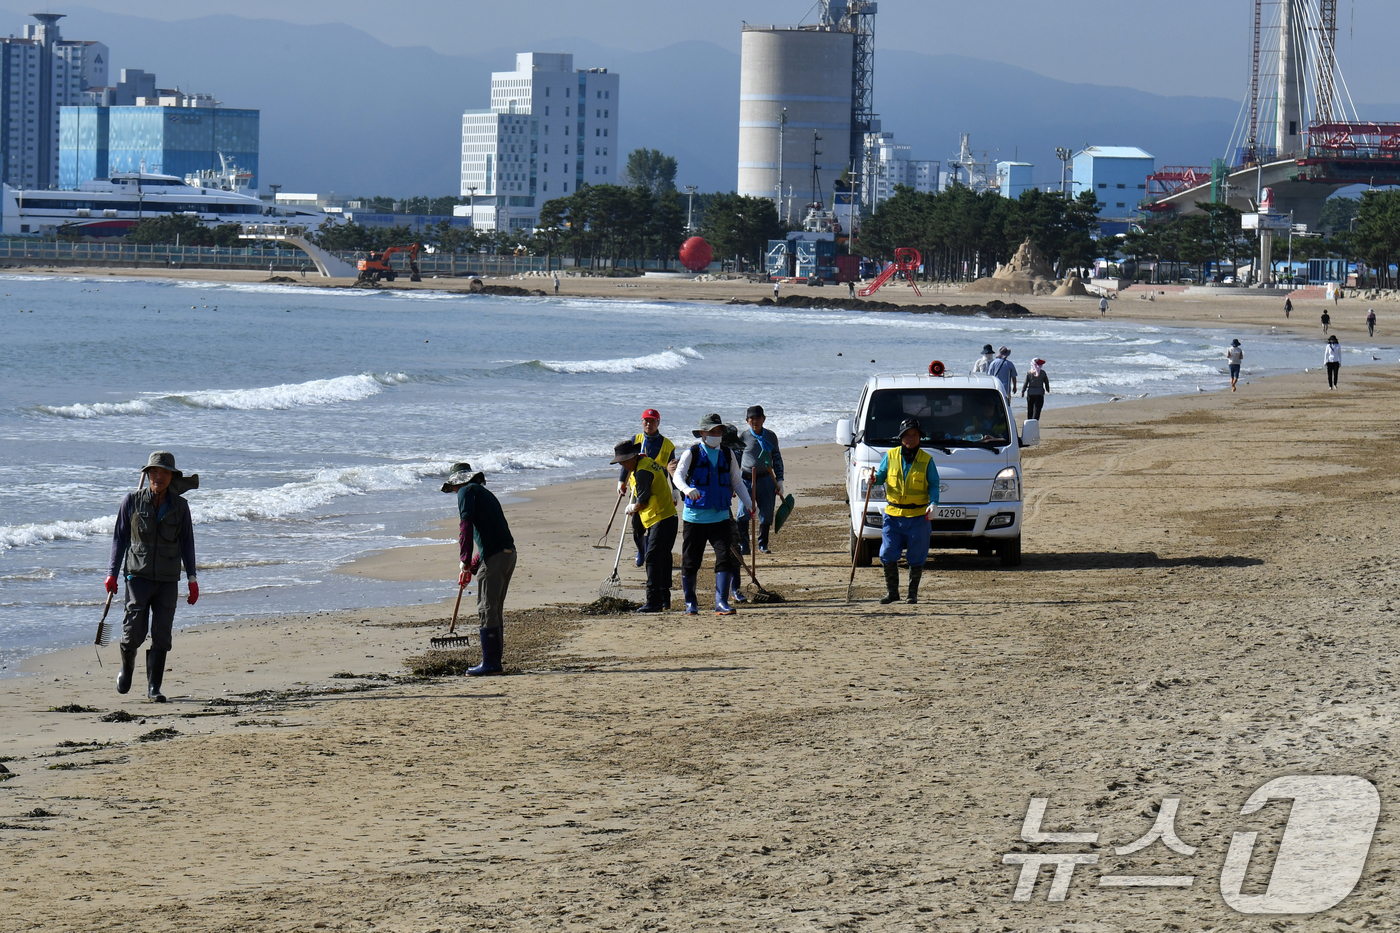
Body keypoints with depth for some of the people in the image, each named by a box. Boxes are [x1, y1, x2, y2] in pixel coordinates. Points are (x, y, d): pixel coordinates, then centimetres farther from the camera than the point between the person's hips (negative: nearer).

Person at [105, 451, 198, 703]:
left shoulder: (179, 506, 5)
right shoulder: (132, 501, 0)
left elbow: (187, 542, 11)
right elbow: (120, 537, 4)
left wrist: (192, 578, 7)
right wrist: (112, 573, 0)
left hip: (168, 579, 2)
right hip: (138, 575, -2)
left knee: (161, 635, -2)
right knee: (135, 631, -7)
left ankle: (153, 688, 5)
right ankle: (127, 667, 23)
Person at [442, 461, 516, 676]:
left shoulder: (467, 491, 1)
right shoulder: (486, 494, 27)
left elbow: (466, 526, -13)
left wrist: (465, 561, -13)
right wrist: (471, 568, 32)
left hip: (493, 558, -9)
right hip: (509, 554, 9)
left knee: (486, 610, -4)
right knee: (495, 610, 16)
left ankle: (490, 663, -4)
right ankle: (495, 662, 19)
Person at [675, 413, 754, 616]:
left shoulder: (727, 455, 10)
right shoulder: (692, 453, -2)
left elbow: (737, 481, 16)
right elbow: (678, 475, -16)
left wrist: (749, 504, 3)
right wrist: (687, 489, -38)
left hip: (720, 516, 2)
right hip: (695, 516, -2)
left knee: (726, 558, -11)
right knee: (690, 561, 5)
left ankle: (721, 603, -9)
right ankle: (690, 603, 21)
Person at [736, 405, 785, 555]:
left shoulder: (771, 437, 8)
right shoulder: (743, 436, 1)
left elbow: (777, 459, 14)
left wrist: (779, 481, 11)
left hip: (766, 479, 2)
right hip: (747, 480, -2)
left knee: (766, 513, 4)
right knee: (743, 514, -11)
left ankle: (762, 545, 18)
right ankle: (743, 546, -6)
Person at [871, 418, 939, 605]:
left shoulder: (926, 460, 2)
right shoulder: (890, 456, 5)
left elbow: (934, 485, 1)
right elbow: (881, 475, 9)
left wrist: (933, 503, -16)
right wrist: (874, 479, -15)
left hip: (917, 516, -1)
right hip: (893, 515, 1)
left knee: (916, 557, 2)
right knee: (888, 555, -4)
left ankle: (913, 593, 16)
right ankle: (892, 591, 11)